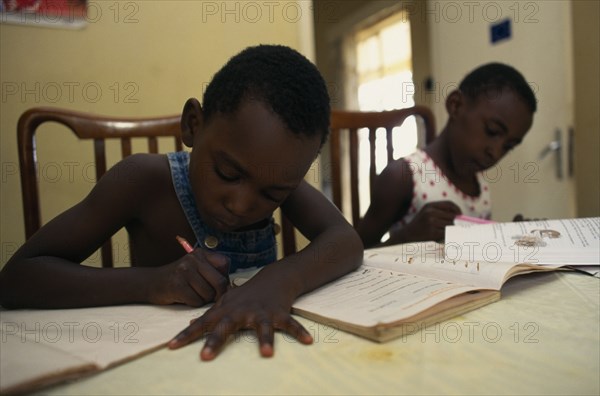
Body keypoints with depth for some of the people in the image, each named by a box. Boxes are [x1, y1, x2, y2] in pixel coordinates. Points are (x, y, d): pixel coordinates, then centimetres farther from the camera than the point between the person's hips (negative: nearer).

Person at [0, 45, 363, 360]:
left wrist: (281, 280, -36)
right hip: (165, 353, -2)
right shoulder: (144, 179, -16)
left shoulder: (278, 175, -7)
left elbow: (347, 241, -18)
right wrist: (149, 281, -29)